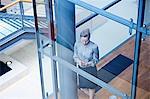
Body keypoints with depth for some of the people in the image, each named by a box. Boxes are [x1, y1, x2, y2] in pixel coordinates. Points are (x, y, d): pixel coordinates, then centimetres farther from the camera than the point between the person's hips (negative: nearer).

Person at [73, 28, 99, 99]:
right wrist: (78, 61, -24)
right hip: (81, 68, 3)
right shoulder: (77, 44, -16)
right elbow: (75, 56, -3)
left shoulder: (94, 46, -24)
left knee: (91, 86, 15)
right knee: (82, 87, 19)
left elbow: (96, 59, -12)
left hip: (91, 69, -3)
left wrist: (88, 63, -30)